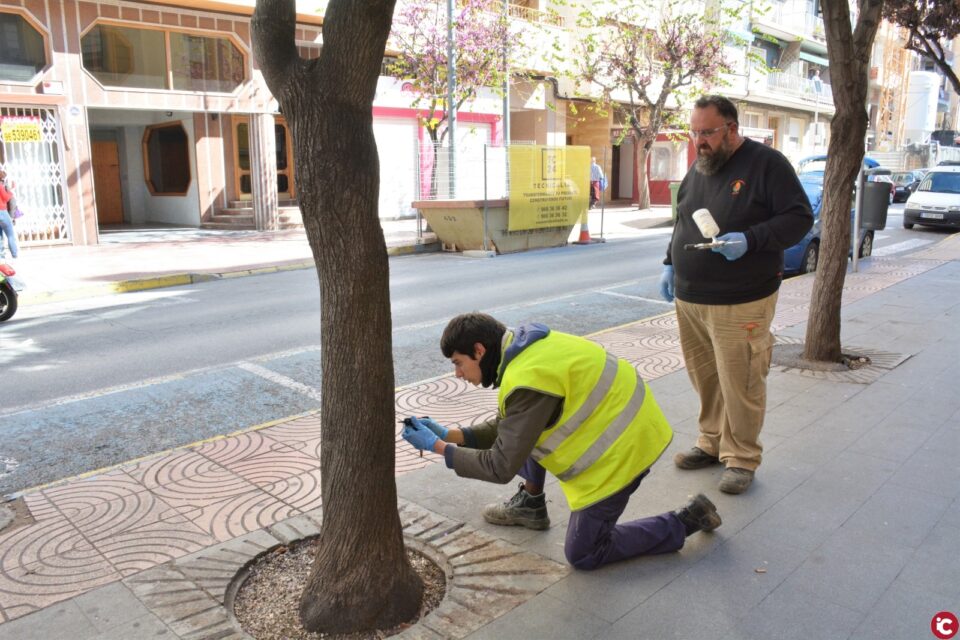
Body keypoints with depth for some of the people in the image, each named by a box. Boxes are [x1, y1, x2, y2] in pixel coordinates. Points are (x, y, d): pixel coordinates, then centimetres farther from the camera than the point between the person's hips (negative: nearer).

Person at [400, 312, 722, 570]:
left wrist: (438, 447, -13)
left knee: (583, 555, 6)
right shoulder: (526, 348, 2)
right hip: (617, 422, 9)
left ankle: (687, 519, 8)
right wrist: (449, 433, 3)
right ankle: (531, 505, 29)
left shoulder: (526, 381, -28)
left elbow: (501, 467, -22)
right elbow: (505, 426, 11)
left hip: (620, 449, -9)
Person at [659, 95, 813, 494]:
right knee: (704, 377, 13)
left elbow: (799, 218, -10)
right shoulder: (698, 168, 14)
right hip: (689, 298, 6)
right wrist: (670, 264, 14)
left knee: (740, 383, 0)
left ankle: (741, 458, 15)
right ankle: (712, 442, 30)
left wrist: (750, 240, -23)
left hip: (740, 303, -6)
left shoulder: (767, 163, -7)